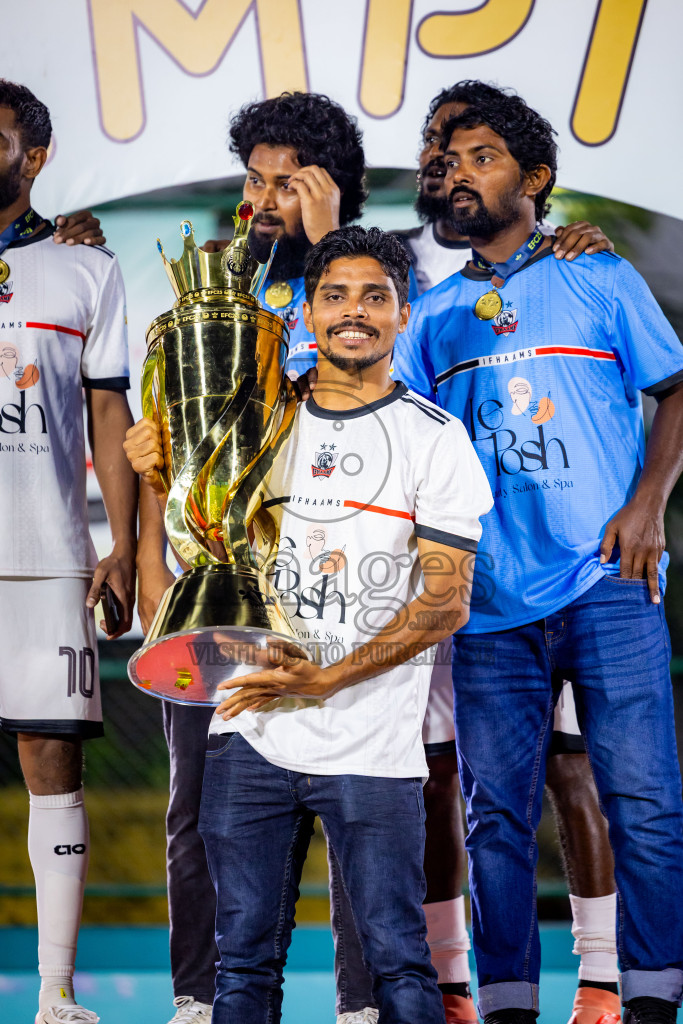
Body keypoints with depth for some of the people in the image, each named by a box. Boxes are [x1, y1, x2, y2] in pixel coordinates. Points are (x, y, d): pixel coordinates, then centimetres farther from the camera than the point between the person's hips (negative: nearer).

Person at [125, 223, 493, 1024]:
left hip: (372, 748, -3)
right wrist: (163, 483, -1)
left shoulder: (433, 439, -1)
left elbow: (445, 603, -7)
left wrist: (325, 679, -18)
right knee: (244, 958, 7)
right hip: (251, 738, 4)